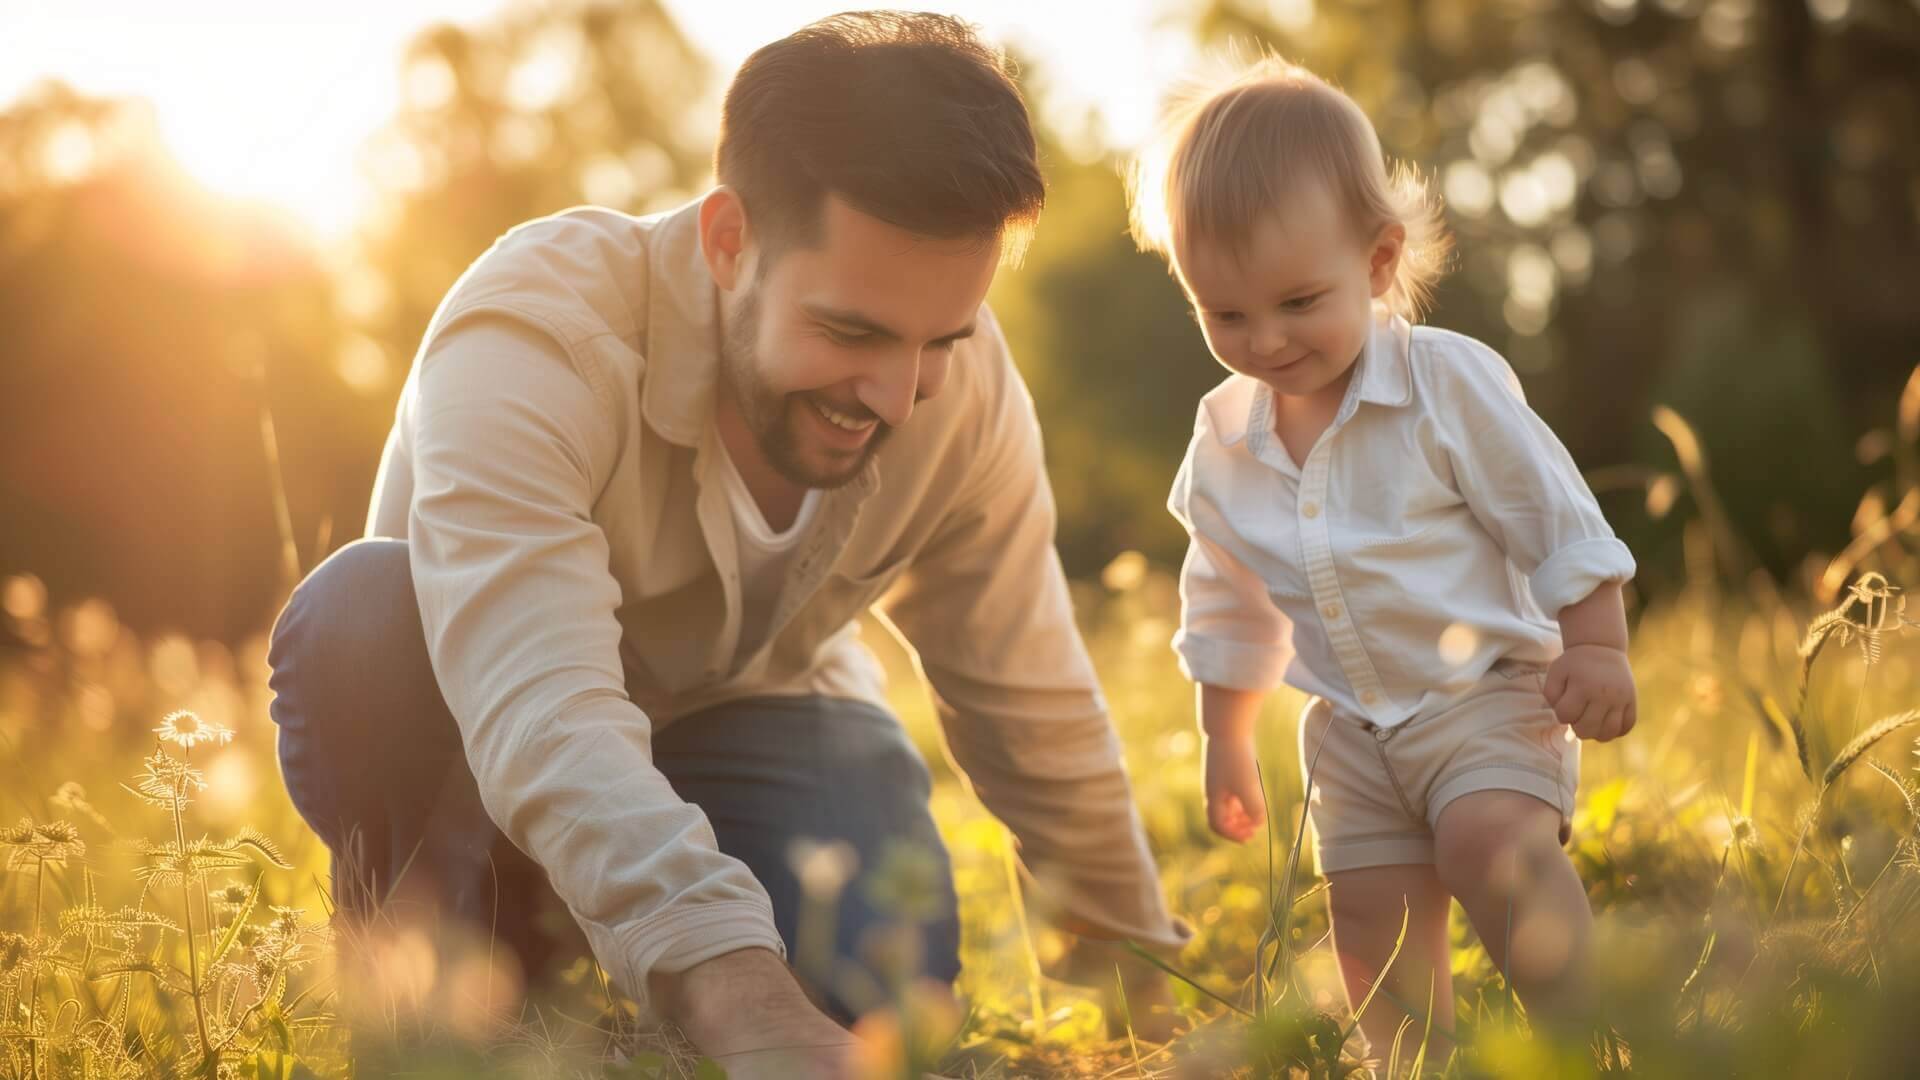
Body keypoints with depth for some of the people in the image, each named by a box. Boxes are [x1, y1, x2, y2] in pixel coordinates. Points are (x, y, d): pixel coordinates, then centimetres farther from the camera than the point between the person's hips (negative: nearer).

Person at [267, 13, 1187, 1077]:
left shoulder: (966, 390, -20)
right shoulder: (525, 339, -36)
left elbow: (1029, 702, -6)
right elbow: (543, 713, -50)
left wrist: (1139, 951, 1)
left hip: (748, 712, 3)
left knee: (883, 970, -27)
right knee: (360, 612, -35)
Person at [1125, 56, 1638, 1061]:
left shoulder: (1451, 383, -13)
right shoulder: (1224, 440, 2)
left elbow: (1558, 520, -6)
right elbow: (1227, 605, 15)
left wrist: (1595, 648, -10)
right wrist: (1226, 741, 19)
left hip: (1486, 691, -5)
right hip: (1351, 733, 5)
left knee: (1493, 843, -28)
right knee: (1374, 922, 1)